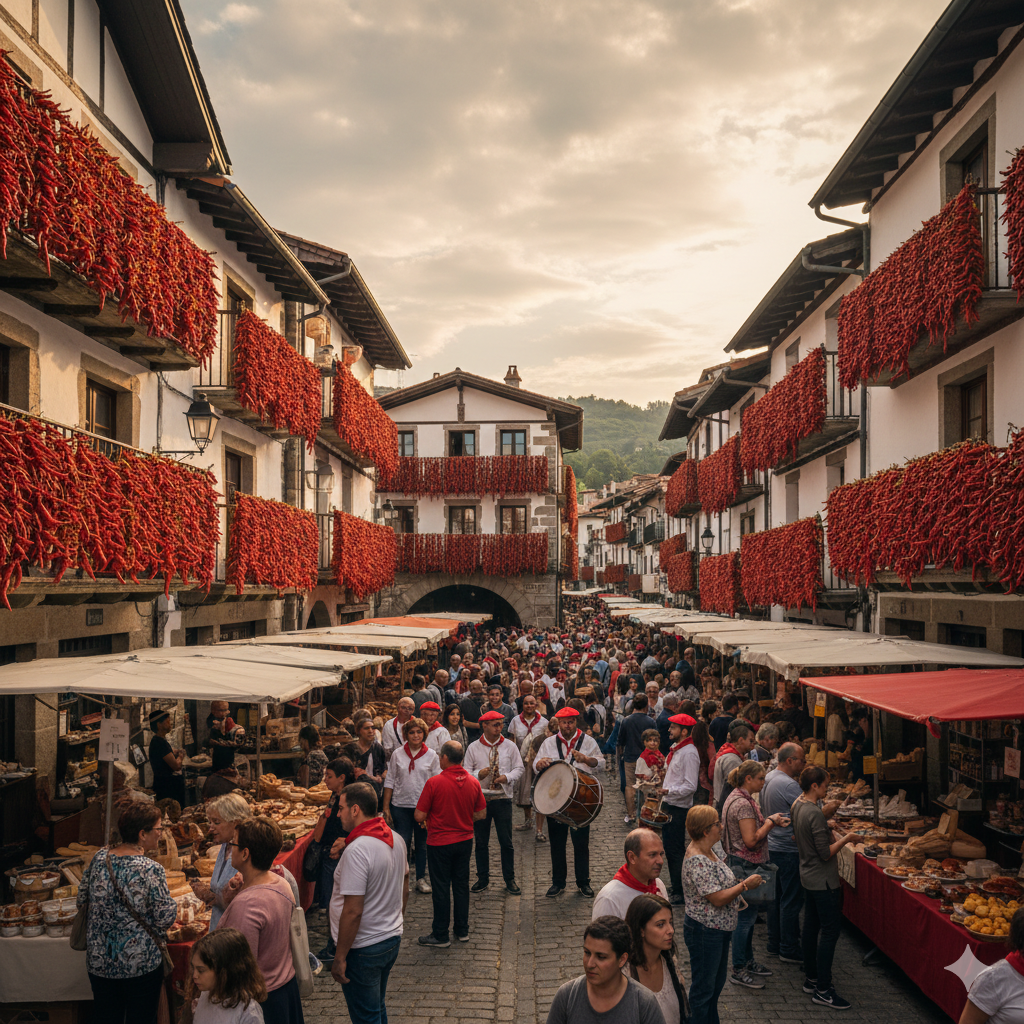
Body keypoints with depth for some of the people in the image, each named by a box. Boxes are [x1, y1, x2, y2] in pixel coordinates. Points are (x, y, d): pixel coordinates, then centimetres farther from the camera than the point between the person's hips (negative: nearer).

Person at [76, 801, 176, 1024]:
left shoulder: (99, 858, -6)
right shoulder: (151, 870, -21)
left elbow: (82, 899, 7)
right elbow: (165, 918, -16)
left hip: (99, 959, 5)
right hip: (141, 963, -5)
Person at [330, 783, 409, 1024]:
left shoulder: (357, 850, -27)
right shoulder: (396, 839, 0)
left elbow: (353, 911, -27)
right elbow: (404, 888, 13)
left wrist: (340, 957, -19)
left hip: (364, 949, -8)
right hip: (393, 939, 8)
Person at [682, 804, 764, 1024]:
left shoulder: (711, 850, 2)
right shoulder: (697, 861, -28)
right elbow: (717, 899, -27)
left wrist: (736, 895, 3)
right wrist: (745, 885, -16)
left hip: (720, 928, 10)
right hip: (704, 931, -10)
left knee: (717, 983, 23)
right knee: (703, 988, 5)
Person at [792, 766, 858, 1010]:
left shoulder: (798, 805, 3)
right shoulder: (815, 814, -26)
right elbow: (826, 853, -23)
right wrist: (846, 839, -12)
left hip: (808, 877, 10)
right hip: (824, 880, -10)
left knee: (811, 926, 17)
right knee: (829, 932, -2)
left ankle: (811, 979, 28)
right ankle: (822, 990, 3)